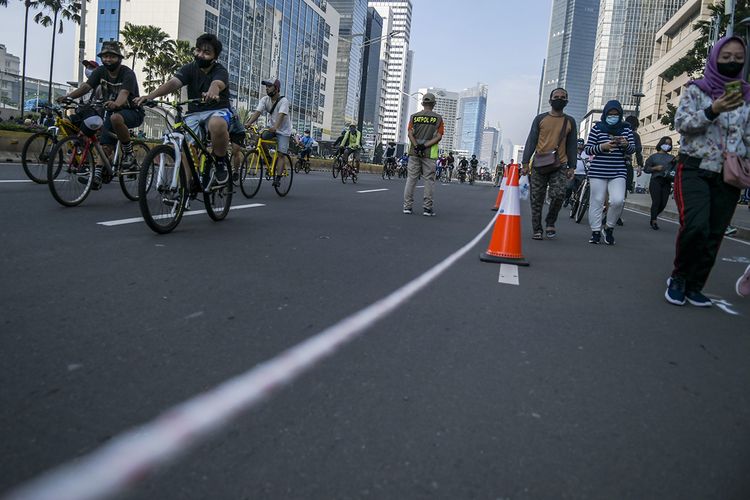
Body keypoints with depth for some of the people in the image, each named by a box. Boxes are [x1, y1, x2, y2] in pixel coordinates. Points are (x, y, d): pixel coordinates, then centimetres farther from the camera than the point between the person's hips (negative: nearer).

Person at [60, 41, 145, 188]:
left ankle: (129, 154, -22)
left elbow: (124, 94, -35)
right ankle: (96, 176, -7)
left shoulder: (127, 74, -18)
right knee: (105, 146, -7)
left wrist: (115, 104, -57)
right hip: (111, 111, 6)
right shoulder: (100, 71, 0)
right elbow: (86, 86, -12)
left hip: (132, 112, -6)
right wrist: (68, 96, -30)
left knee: (116, 118, -38)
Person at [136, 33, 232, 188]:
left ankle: (221, 161, -16)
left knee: (217, 125, -40)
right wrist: (150, 96, -35)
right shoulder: (190, 68, 1)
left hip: (217, 110, -4)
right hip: (194, 113, 4)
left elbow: (217, 84, -34)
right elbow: (173, 83, -17)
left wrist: (211, 93, -60)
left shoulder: (220, 71, -8)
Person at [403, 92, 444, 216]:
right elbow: (439, 136, -7)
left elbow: (410, 133, -3)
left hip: (414, 152, 2)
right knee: (429, 180, 3)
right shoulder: (438, 118, 1)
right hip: (429, 154, -2)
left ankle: (407, 206, 6)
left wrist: (417, 146, -9)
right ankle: (427, 207, 3)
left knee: (411, 179, 6)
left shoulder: (414, 116, 6)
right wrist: (425, 146, -10)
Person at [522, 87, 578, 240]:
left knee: (558, 195, -18)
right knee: (537, 200, 1)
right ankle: (537, 230, 10)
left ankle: (550, 223, 4)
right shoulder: (540, 118, 6)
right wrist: (525, 162, -5)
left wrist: (572, 167, 4)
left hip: (560, 166, 0)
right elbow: (531, 140, 3)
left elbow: (571, 145, 11)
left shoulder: (570, 121, 10)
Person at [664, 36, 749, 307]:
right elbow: (681, 123, -8)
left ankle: (694, 286, 15)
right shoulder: (696, 90, 3)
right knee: (695, 227, -23)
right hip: (695, 169, -4)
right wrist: (713, 110, -22)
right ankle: (678, 277, 0)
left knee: (714, 235, 1)